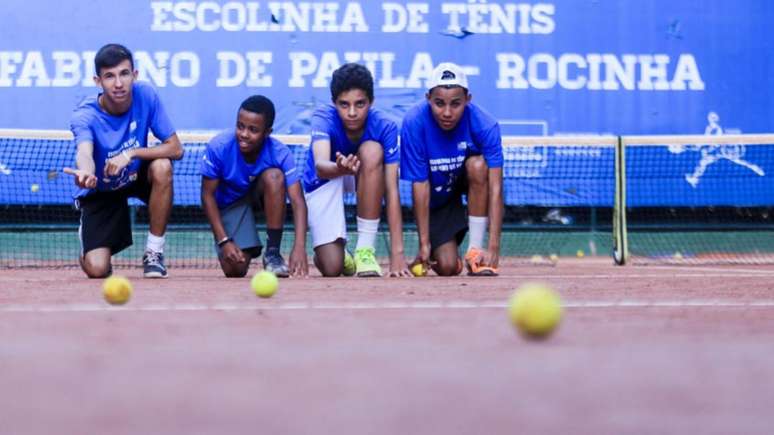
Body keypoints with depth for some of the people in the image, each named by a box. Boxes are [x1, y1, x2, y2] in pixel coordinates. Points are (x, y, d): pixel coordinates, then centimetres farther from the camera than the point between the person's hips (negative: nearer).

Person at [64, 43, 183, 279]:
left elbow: (176, 148, -20)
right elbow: (84, 153, -47)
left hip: (137, 177, 2)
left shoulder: (146, 95, -20)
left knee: (162, 167, -33)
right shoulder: (85, 116, -27)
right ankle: (87, 251, 24)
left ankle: (154, 252, -15)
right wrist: (85, 173, -72)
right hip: (100, 191, -2)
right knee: (97, 269, -18)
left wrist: (131, 154, -34)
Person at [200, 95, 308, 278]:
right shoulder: (219, 147, -28)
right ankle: (248, 247, 21)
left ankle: (273, 252, -21)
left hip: (263, 194, 1)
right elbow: (208, 195, -16)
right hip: (230, 203, -1)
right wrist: (224, 241, -22)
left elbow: (297, 201, -33)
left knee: (274, 176, -35)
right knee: (234, 269, -20)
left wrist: (299, 247, -48)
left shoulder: (280, 153, -28)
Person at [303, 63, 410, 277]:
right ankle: (339, 249, 20)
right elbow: (320, 167, -46)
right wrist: (340, 169, -71)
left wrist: (397, 252, -35)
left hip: (366, 180, 1)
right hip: (323, 185, -1)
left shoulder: (385, 128, -26)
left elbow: (391, 191, -29)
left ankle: (365, 249, -25)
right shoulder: (323, 118, -28)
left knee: (372, 150, -34)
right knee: (332, 268, -21)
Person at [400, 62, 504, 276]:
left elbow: (495, 188, -31)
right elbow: (420, 185, -23)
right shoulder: (414, 123, -27)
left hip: (472, 183, 0)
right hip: (436, 197, 0)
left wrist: (493, 247, -37)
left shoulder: (485, 125, -29)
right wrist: (424, 244, -23)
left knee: (478, 164, -34)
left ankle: (476, 251, -21)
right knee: (446, 267, -15)